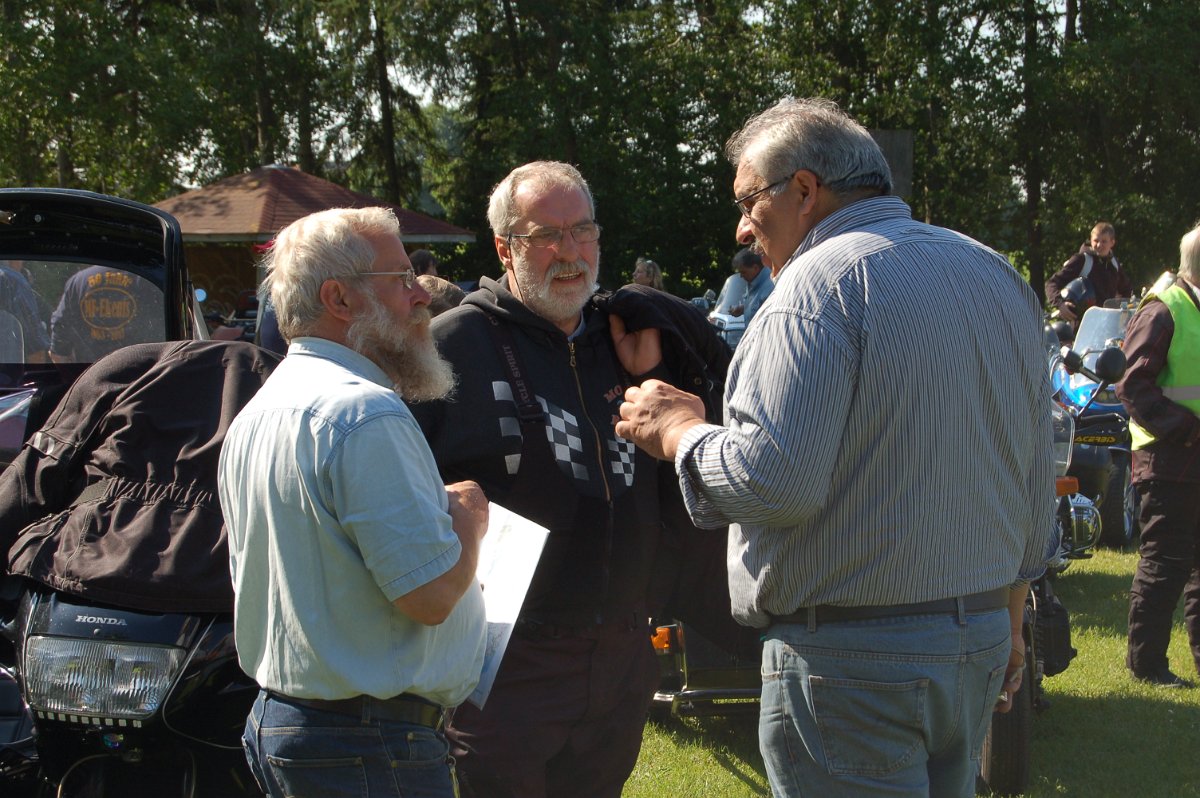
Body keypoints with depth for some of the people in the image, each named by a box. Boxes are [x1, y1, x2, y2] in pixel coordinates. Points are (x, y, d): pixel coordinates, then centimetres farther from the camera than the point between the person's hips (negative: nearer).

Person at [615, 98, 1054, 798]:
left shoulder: (824, 281, -15)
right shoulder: (999, 278, 12)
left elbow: (773, 482, -24)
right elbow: (1034, 483, 17)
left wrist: (679, 431, -6)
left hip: (854, 660, -8)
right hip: (982, 640, 9)